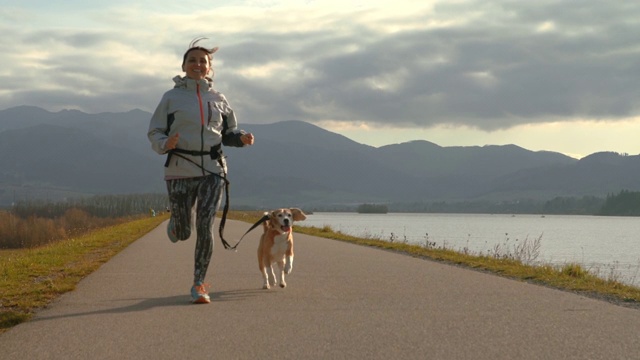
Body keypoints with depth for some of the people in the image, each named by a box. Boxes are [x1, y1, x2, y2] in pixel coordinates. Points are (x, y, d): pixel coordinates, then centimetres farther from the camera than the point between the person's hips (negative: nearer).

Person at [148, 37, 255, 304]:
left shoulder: (218, 99, 9)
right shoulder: (171, 98, 3)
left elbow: (229, 133, 19)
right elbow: (154, 133, 3)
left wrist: (242, 138, -3)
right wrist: (165, 144, -19)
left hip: (212, 171, 1)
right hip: (180, 171, -1)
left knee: (205, 227, -12)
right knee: (182, 233, 7)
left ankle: (199, 284, 0)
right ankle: (175, 224, 46)